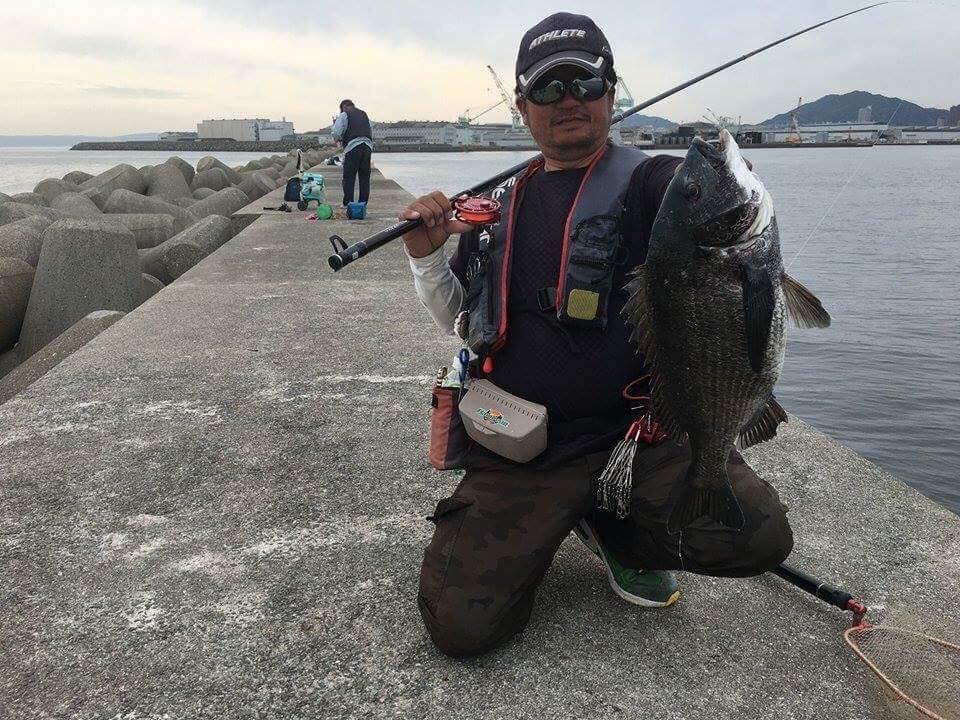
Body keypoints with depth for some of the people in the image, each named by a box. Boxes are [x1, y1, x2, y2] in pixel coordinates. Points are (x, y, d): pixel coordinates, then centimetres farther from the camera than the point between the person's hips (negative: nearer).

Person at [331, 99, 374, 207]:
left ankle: (348, 203, 1)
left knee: (349, 178, 2)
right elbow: (371, 133, 21)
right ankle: (363, 204, 9)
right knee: (365, 178, 8)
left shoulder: (343, 115, 4)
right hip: (368, 145, 5)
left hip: (352, 147, -5)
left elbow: (336, 134, -4)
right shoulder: (364, 114, 22)